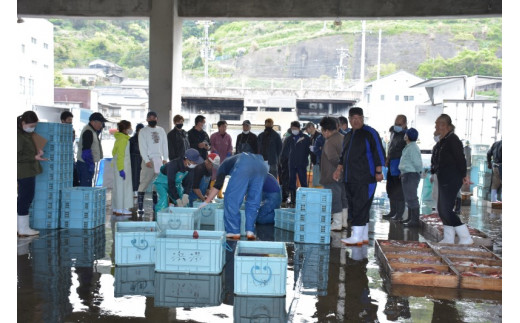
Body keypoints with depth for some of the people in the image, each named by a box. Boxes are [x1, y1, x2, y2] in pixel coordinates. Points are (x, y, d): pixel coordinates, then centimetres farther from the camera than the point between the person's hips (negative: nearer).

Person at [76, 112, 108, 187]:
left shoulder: (92, 130, 13)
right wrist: (91, 164, -20)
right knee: (85, 186, -10)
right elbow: (86, 151, -22)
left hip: (88, 163, 10)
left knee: (85, 186, 14)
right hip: (85, 164, -10)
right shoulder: (88, 132, -18)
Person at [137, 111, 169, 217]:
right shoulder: (143, 131, 1)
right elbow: (142, 147, -5)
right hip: (148, 160, -4)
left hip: (159, 159, 4)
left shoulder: (161, 130, 14)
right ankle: (140, 208, -4)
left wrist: (165, 158, 4)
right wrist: (147, 160, -13)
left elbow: (165, 144, 14)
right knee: (144, 184, -6)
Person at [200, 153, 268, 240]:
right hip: (261, 165, 6)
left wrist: (206, 201, 19)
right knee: (253, 201, 14)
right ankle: (250, 231, 9)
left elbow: (218, 185, 15)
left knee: (231, 199, 5)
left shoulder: (224, 165, 30)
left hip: (244, 166, -5)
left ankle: (234, 232, 5)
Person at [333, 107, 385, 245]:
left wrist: (378, 172, -13)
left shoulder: (370, 133, -4)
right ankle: (364, 237, 16)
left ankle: (357, 237, -8)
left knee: (361, 207, -9)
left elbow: (379, 152, -8)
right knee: (353, 207, 8)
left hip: (365, 178, -8)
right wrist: (339, 169, 16)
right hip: (350, 178, 8)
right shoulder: (348, 136, 18)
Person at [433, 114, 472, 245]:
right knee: (442, 209, 12)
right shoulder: (441, 142, 14)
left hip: (451, 180, -10)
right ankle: (449, 239, 20)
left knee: (447, 210, -10)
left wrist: (464, 175, -15)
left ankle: (466, 238, -3)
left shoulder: (452, 139, -14)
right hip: (444, 180, 10)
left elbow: (460, 158, -17)